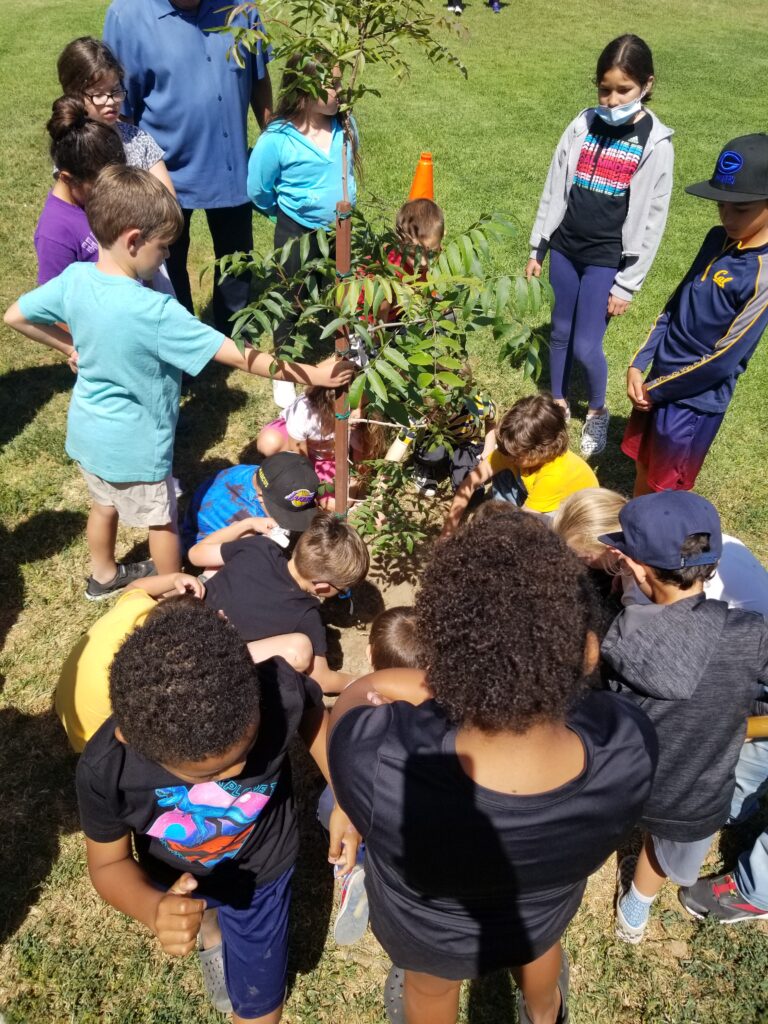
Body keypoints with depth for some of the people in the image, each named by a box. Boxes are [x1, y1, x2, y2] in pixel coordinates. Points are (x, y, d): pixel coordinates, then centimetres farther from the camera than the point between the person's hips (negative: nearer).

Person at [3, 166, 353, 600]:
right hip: (132, 445, -7)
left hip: (88, 431, 7)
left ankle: (104, 575, 53)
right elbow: (238, 356, -32)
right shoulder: (154, 312, -33)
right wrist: (312, 374, -27)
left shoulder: (74, 278, -13)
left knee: (105, 504, 30)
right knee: (162, 519, 18)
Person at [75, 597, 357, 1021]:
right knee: (201, 920, 37)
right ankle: (211, 937, 73)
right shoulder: (105, 770, -39)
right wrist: (152, 909, -41)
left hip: (261, 867, -1)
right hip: (174, 878, 1)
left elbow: (314, 714, -15)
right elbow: (108, 863, -20)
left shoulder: (279, 690, -42)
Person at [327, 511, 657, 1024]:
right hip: (543, 914, 3)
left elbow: (361, 692, -24)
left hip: (427, 931, -2)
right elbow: (562, 688, -18)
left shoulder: (379, 768, -47)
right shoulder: (631, 748, -39)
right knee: (539, 941, 40)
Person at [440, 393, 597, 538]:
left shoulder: (555, 475, -39)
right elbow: (472, 481, -21)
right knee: (501, 471, -15)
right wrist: (449, 529, -25)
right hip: (538, 499, 6)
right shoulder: (518, 449, -23)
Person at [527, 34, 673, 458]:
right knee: (560, 332, 13)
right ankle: (559, 403, 35)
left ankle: (597, 412, 23)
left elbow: (651, 219, -8)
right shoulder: (583, 124, 0)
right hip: (565, 248, 4)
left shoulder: (655, 143, -10)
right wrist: (537, 248, 9)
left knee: (586, 347, -4)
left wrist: (628, 284, -9)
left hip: (607, 258, -4)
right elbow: (554, 189, 7)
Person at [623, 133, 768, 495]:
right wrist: (638, 365, -1)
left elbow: (724, 359, -20)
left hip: (695, 400, -7)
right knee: (643, 474, 21)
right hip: (658, 383, 7)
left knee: (667, 494, 9)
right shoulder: (718, 239, 1)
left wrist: (658, 389, -11)